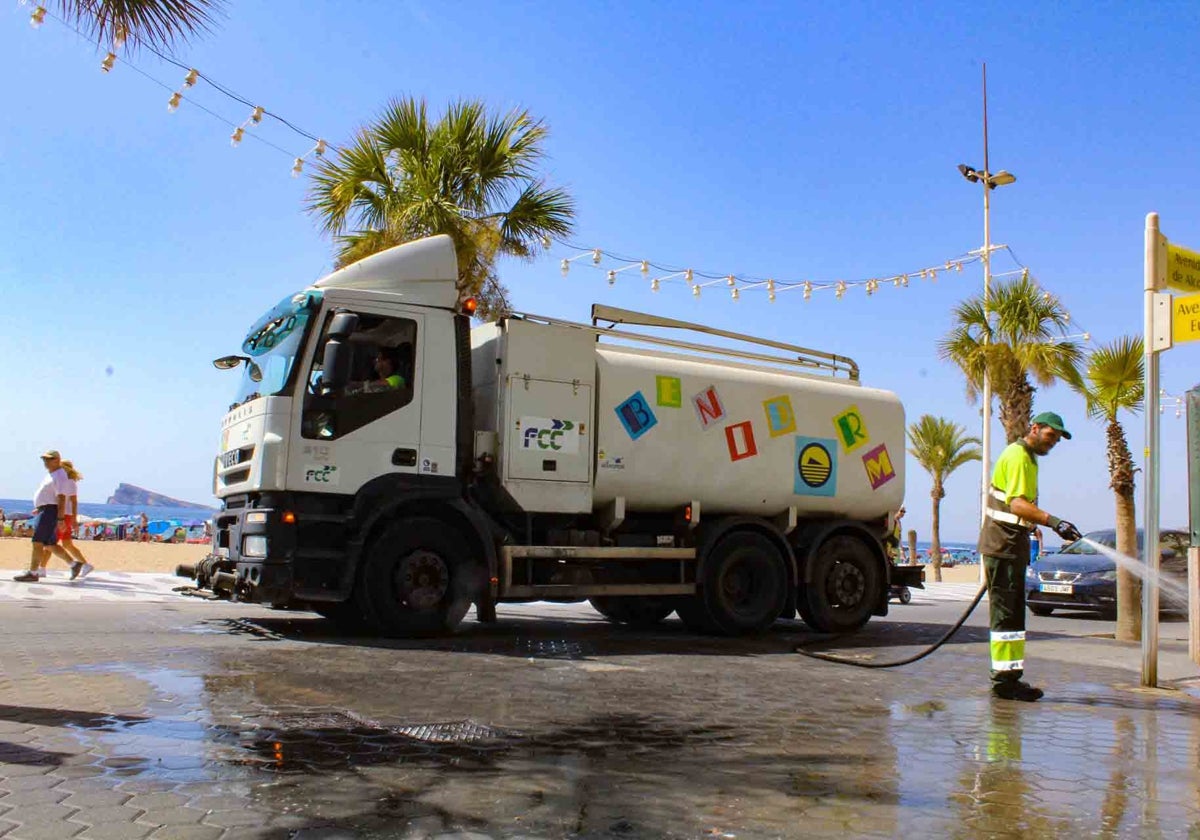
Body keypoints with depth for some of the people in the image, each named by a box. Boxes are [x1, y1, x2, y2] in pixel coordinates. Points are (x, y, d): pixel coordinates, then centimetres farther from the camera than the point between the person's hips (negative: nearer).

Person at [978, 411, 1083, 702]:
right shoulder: (1018, 456, -13)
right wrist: (1053, 522, -36)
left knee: (1013, 613, 12)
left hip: (1013, 544, 11)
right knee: (1005, 612, -9)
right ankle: (1004, 678, -8)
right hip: (1004, 544, -11)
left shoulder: (1027, 457, 20)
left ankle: (1010, 677, 17)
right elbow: (1017, 505, -26)